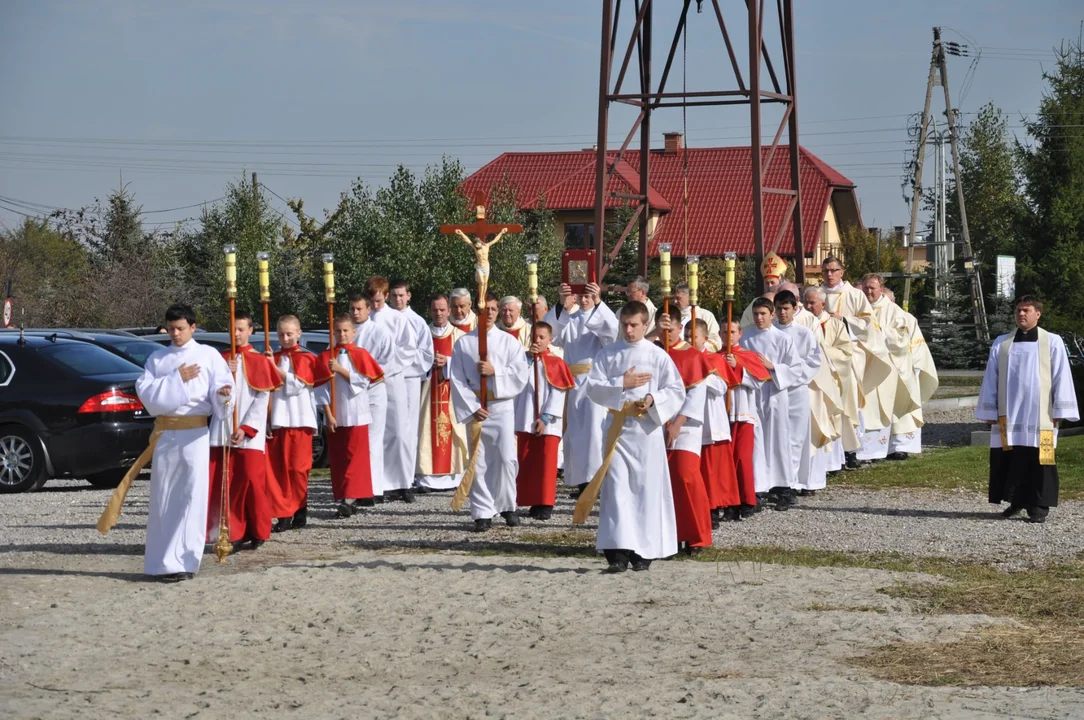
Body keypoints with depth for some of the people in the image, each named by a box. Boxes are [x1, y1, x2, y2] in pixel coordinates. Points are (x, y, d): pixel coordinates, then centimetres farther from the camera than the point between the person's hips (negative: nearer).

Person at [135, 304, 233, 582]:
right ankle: (163, 561, 7)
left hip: (196, 433, -2)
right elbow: (144, 390, 1)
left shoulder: (208, 355, 6)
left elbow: (220, 385, -4)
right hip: (165, 432, 3)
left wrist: (222, 393, -27)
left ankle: (184, 560, -6)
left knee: (192, 495, -7)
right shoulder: (157, 358, 13)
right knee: (163, 497, 2)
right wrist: (176, 379, -7)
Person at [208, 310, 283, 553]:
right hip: (222, 431, 4)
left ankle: (258, 532, 7)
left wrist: (246, 429, -12)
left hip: (250, 434, -4)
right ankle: (235, 533, 4)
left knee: (252, 480, -6)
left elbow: (262, 400, -4)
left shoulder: (259, 361, 1)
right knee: (223, 482, -2)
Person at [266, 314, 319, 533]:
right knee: (277, 468, -2)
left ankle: (299, 511, 8)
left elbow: (297, 384, -10)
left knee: (297, 467, -1)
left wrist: (275, 368, -14)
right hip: (277, 420, 3)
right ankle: (283, 514, 0)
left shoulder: (305, 358, 3)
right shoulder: (272, 357, 14)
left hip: (298, 419, -3)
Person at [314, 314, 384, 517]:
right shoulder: (325, 357, 5)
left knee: (355, 456, -8)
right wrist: (328, 415, -5)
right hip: (334, 416, 2)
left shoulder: (360, 355, 2)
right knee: (336, 458, 4)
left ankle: (350, 498, -12)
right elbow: (322, 388, 1)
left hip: (356, 414, -2)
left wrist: (340, 370, -15)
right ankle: (342, 497, 11)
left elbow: (363, 381, -9)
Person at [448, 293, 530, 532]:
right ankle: (483, 513, 4)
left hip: (502, 406, 0)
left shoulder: (509, 341, 5)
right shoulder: (463, 343, 4)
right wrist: (472, 408, -9)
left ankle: (506, 506, 9)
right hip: (474, 407, 0)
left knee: (506, 458, -7)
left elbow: (520, 373, -1)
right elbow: (456, 379, 0)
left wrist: (494, 372, -14)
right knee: (478, 462, 0)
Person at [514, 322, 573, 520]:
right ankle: (533, 502, 12)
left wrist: (545, 418, -13)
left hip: (548, 424, -4)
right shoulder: (525, 359, 12)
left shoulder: (556, 363, -2)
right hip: (525, 421, 4)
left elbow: (558, 393, -7)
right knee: (526, 464, 5)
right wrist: (528, 358, -11)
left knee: (546, 464, -4)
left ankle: (546, 504, 0)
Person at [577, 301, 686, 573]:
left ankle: (644, 551, 9)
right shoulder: (607, 354, 7)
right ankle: (618, 550, -8)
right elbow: (593, 387, 2)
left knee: (648, 488, 1)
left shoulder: (658, 356, 3)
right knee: (616, 488, -6)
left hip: (647, 430, -1)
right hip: (617, 427, 1)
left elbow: (677, 390, 1)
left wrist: (653, 399, -15)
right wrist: (621, 384, -9)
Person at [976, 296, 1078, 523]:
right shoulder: (1001, 344, 7)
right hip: (1008, 417, 2)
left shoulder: (1052, 343, 1)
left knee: (1038, 462, -3)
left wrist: (1059, 411, -3)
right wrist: (989, 412, 6)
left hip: (1040, 417, -2)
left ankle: (1038, 506, 3)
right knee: (1009, 461, 4)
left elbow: (1062, 378, 1)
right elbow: (990, 380, 9)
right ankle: (1015, 501, 17)